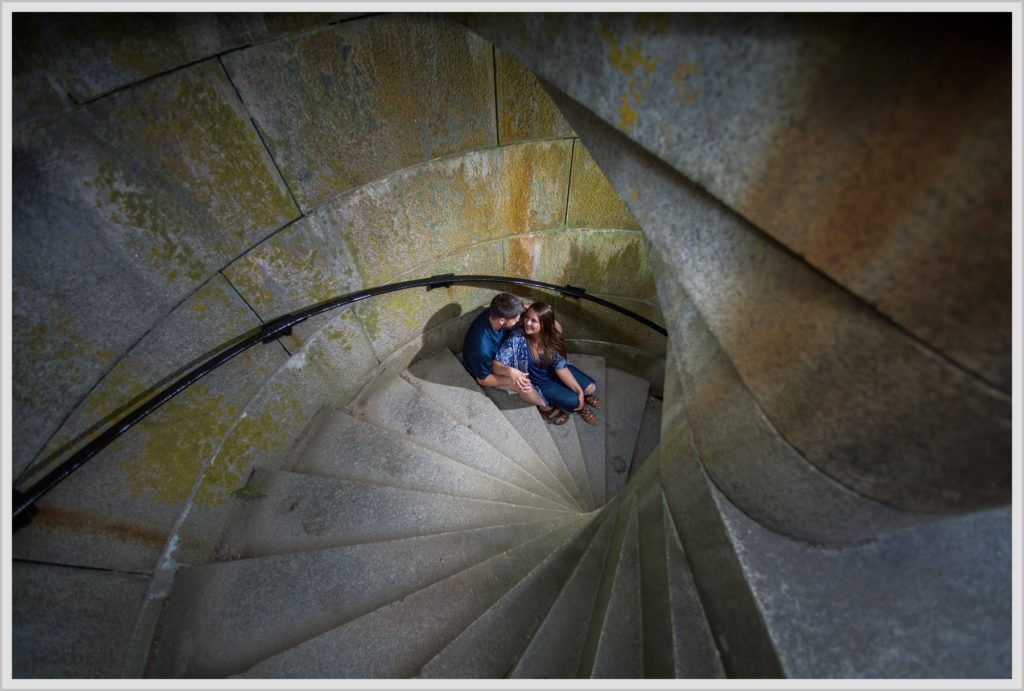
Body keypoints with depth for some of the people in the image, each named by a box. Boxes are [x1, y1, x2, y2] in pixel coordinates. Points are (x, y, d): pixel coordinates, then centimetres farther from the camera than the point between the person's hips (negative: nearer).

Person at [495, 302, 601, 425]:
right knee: (574, 401, -16)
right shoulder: (516, 339, -33)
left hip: (555, 372, 4)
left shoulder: (552, 335, -21)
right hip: (540, 383, -4)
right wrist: (511, 371, -53)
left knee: (591, 388, -3)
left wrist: (579, 391, -19)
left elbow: (561, 367, -16)